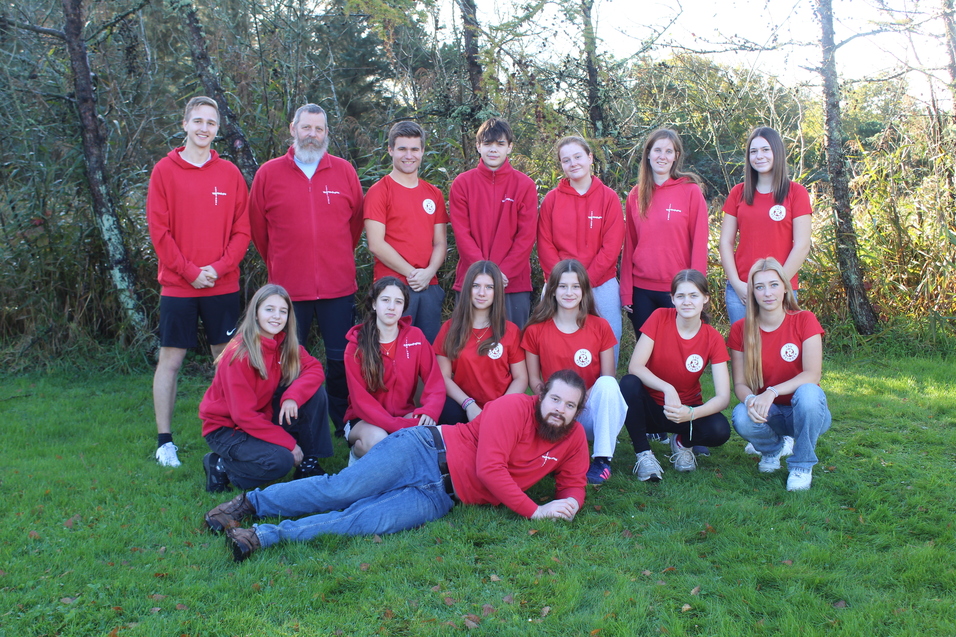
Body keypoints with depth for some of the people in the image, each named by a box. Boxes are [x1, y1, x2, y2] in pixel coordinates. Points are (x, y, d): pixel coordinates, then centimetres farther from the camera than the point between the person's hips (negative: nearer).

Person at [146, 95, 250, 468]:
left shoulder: (230, 173, 6)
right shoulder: (165, 170, 1)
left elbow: (242, 230, 3)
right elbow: (158, 230, -4)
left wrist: (220, 267, -11)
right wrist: (190, 271, -11)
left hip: (224, 285, 2)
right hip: (177, 284, -2)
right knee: (170, 359, 2)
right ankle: (165, 441, 11)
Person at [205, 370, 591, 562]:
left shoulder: (573, 439, 7)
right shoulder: (514, 407, -12)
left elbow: (572, 483, 17)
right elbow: (489, 468, -18)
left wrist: (570, 502, -8)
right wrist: (533, 511, -18)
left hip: (438, 497, 3)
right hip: (426, 451, -3)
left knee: (362, 520, -18)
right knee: (339, 490, -13)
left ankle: (267, 535, -14)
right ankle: (250, 502, 6)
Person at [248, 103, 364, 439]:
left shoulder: (344, 171, 5)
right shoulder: (268, 173, 3)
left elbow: (356, 221, 13)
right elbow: (257, 227, 9)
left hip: (338, 286, 1)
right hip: (288, 287, 0)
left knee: (341, 358, 5)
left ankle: (344, 422, 22)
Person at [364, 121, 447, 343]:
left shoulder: (434, 194, 14)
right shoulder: (380, 191, -1)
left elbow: (440, 243, 12)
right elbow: (376, 244, -9)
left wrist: (428, 272, -7)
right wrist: (411, 273, -11)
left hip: (429, 287, 5)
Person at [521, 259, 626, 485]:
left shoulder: (600, 327, -1)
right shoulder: (536, 330, 0)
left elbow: (608, 378, -1)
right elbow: (534, 379, 2)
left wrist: (584, 396, -20)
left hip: (594, 412, 1)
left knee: (607, 383, -32)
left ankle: (602, 458, -20)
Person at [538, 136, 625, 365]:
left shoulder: (609, 197, 3)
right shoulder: (552, 199, 5)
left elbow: (612, 246, -3)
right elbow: (545, 245, 1)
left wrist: (586, 279, -11)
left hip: (602, 286, 0)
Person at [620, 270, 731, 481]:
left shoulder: (713, 339, -11)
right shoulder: (660, 317, -13)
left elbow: (723, 397, -18)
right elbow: (635, 366, -21)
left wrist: (691, 413, -37)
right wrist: (667, 389, -37)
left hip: (686, 411, 1)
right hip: (650, 406, -1)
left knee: (720, 430, -29)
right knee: (629, 383, -33)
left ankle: (683, 442, 6)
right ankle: (643, 453, -15)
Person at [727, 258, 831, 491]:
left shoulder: (804, 320, -10)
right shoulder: (741, 329, -5)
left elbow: (812, 375, -20)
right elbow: (739, 384, -5)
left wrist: (772, 392, -34)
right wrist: (750, 399, -29)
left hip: (805, 411, -1)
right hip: (767, 412, 1)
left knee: (808, 393, -36)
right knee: (742, 419, -33)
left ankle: (802, 465, -11)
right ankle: (773, 447, 6)